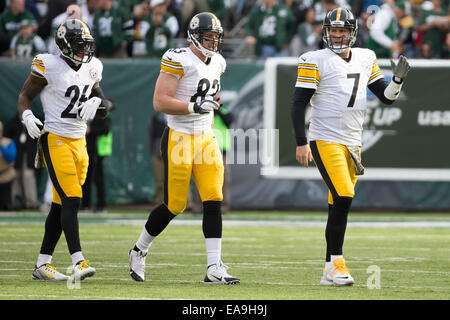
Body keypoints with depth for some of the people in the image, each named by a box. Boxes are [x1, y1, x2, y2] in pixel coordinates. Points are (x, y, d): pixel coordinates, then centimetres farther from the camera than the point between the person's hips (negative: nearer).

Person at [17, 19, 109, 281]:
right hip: (55, 141, -7)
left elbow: (95, 89, 23)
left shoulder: (91, 68, 7)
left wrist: (95, 101, 0)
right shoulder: (49, 67, -11)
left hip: (79, 142, 7)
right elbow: (25, 95, -2)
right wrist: (28, 117, -21)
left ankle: (43, 264, 14)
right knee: (72, 200, -17)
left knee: (60, 206, 8)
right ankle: (79, 263, -21)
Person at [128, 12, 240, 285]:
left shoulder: (217, 63, 11)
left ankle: (214, 267, -8)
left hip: (205, 139, 7)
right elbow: (160, 102, -19)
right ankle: (139, 251, 21)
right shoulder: (179, 60, -14)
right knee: (174, 206, -2)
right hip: (179, 139, -7)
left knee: (214, 201, -6)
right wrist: (194, 107, -25)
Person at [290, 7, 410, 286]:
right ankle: (336, 264, -15)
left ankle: (331, 271, 9)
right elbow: (299, 103, -6)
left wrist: (398, 80, -6)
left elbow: (387, 97, 15)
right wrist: (301, 143, -12)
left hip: (352, 144, 6)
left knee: (339, 206, 6)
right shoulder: (315, 61, -5)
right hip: (325, 140, -6)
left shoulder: (366, 59, 11)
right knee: (343, 198, -19)